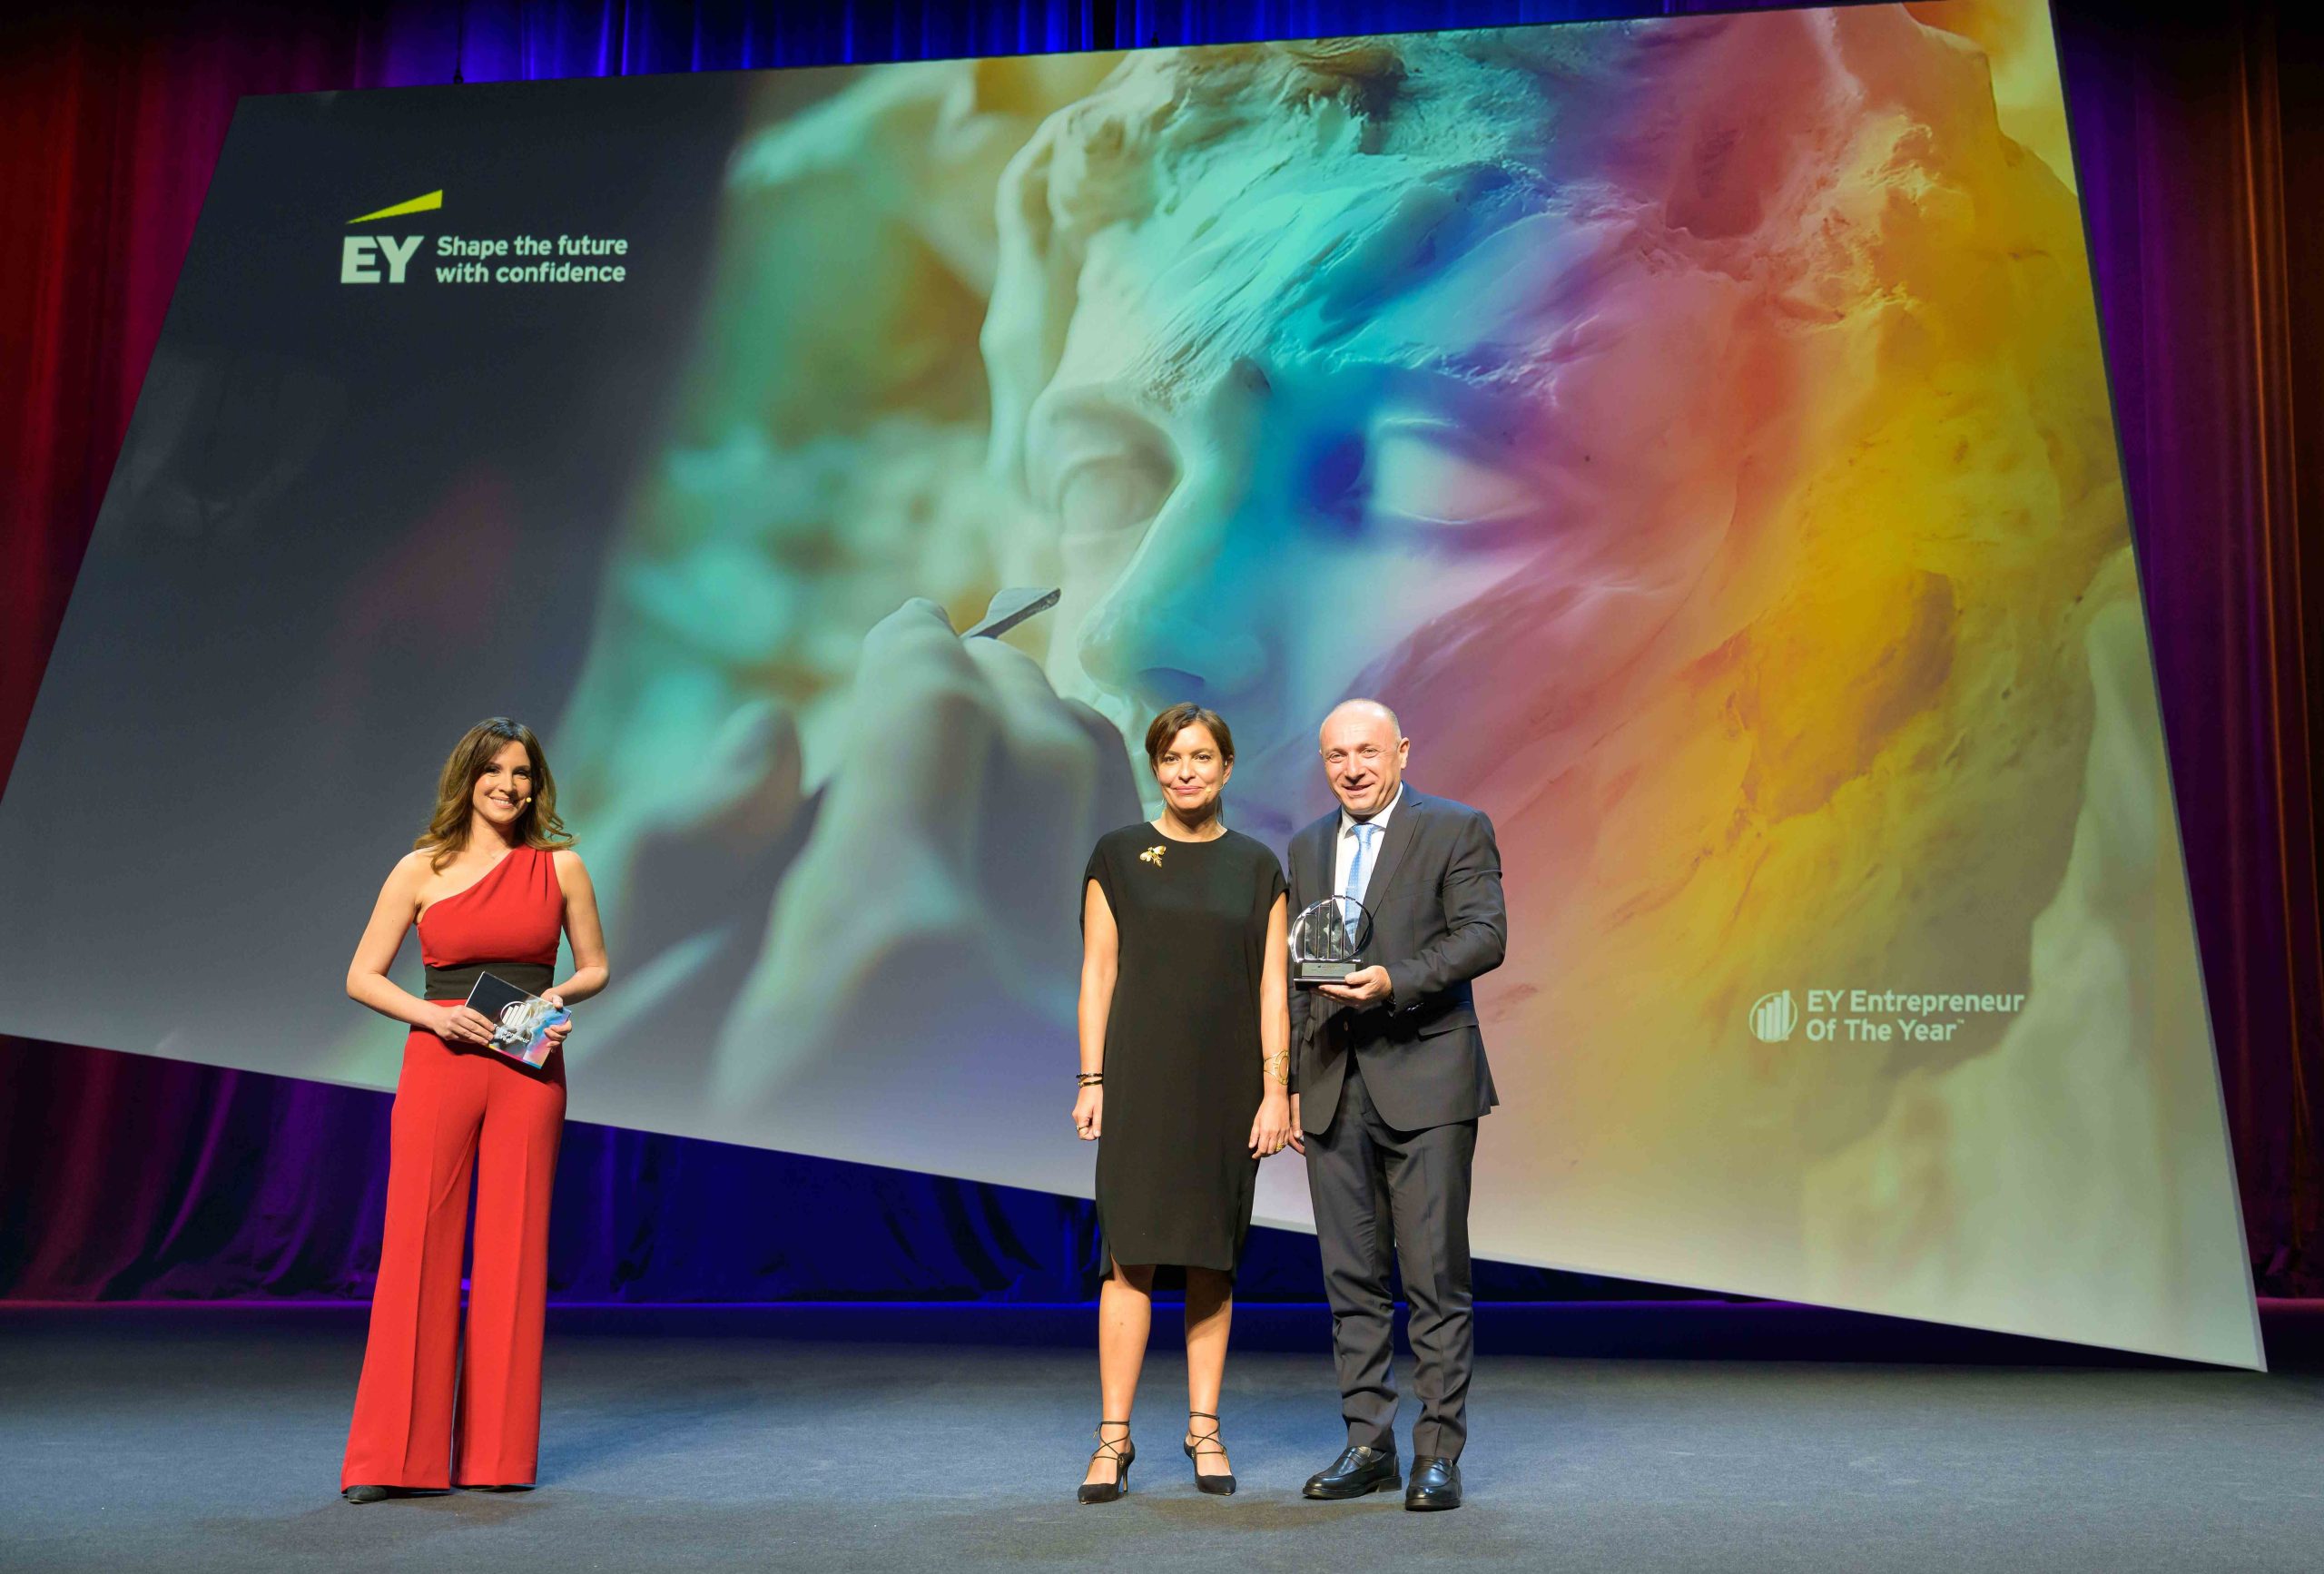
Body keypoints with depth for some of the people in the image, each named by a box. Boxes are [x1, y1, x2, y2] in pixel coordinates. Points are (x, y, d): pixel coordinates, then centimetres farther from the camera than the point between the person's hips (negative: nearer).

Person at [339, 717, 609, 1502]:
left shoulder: (559, 865, 6)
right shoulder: (422, 870, 3)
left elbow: (595, 967, 13)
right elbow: (361, 976, 5)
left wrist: (559, 996, -7)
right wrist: (433, 1014, -11)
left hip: (529, 1071, 1)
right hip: (440, 1064, -1)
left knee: (514, 1251, 3)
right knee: (417, 1248, -3)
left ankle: (498, 1453, 13)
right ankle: (394, 1458, 6)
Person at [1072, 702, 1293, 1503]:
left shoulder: (1257, 867, 7)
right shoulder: (1118, 855, 4)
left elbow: (1272, 988, 4)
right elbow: (1097, 975, 2)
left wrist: (1276, 1092, -3)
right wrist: (1091, 1082, -4)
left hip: (1227, 1083, 2)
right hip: (1142, 1077, -1)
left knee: (1213, 1259, 6)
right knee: (1132, 1255, -5)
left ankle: (1204, 1429, 16)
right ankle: (1113, 1437, 1)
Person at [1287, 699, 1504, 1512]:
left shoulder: (1458, 829, 1)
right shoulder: (1307, 847, 16)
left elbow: (1485, 934, -10)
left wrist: (1394, 981, -23)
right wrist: (1291, 1079, 12)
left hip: (1424, 1081, -5)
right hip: (1334, 1086, 5)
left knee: (1436, 1276, -3)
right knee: (1351, 1277, 8)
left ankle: (1439, 1453, 5)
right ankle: (1368, 1444, 17)